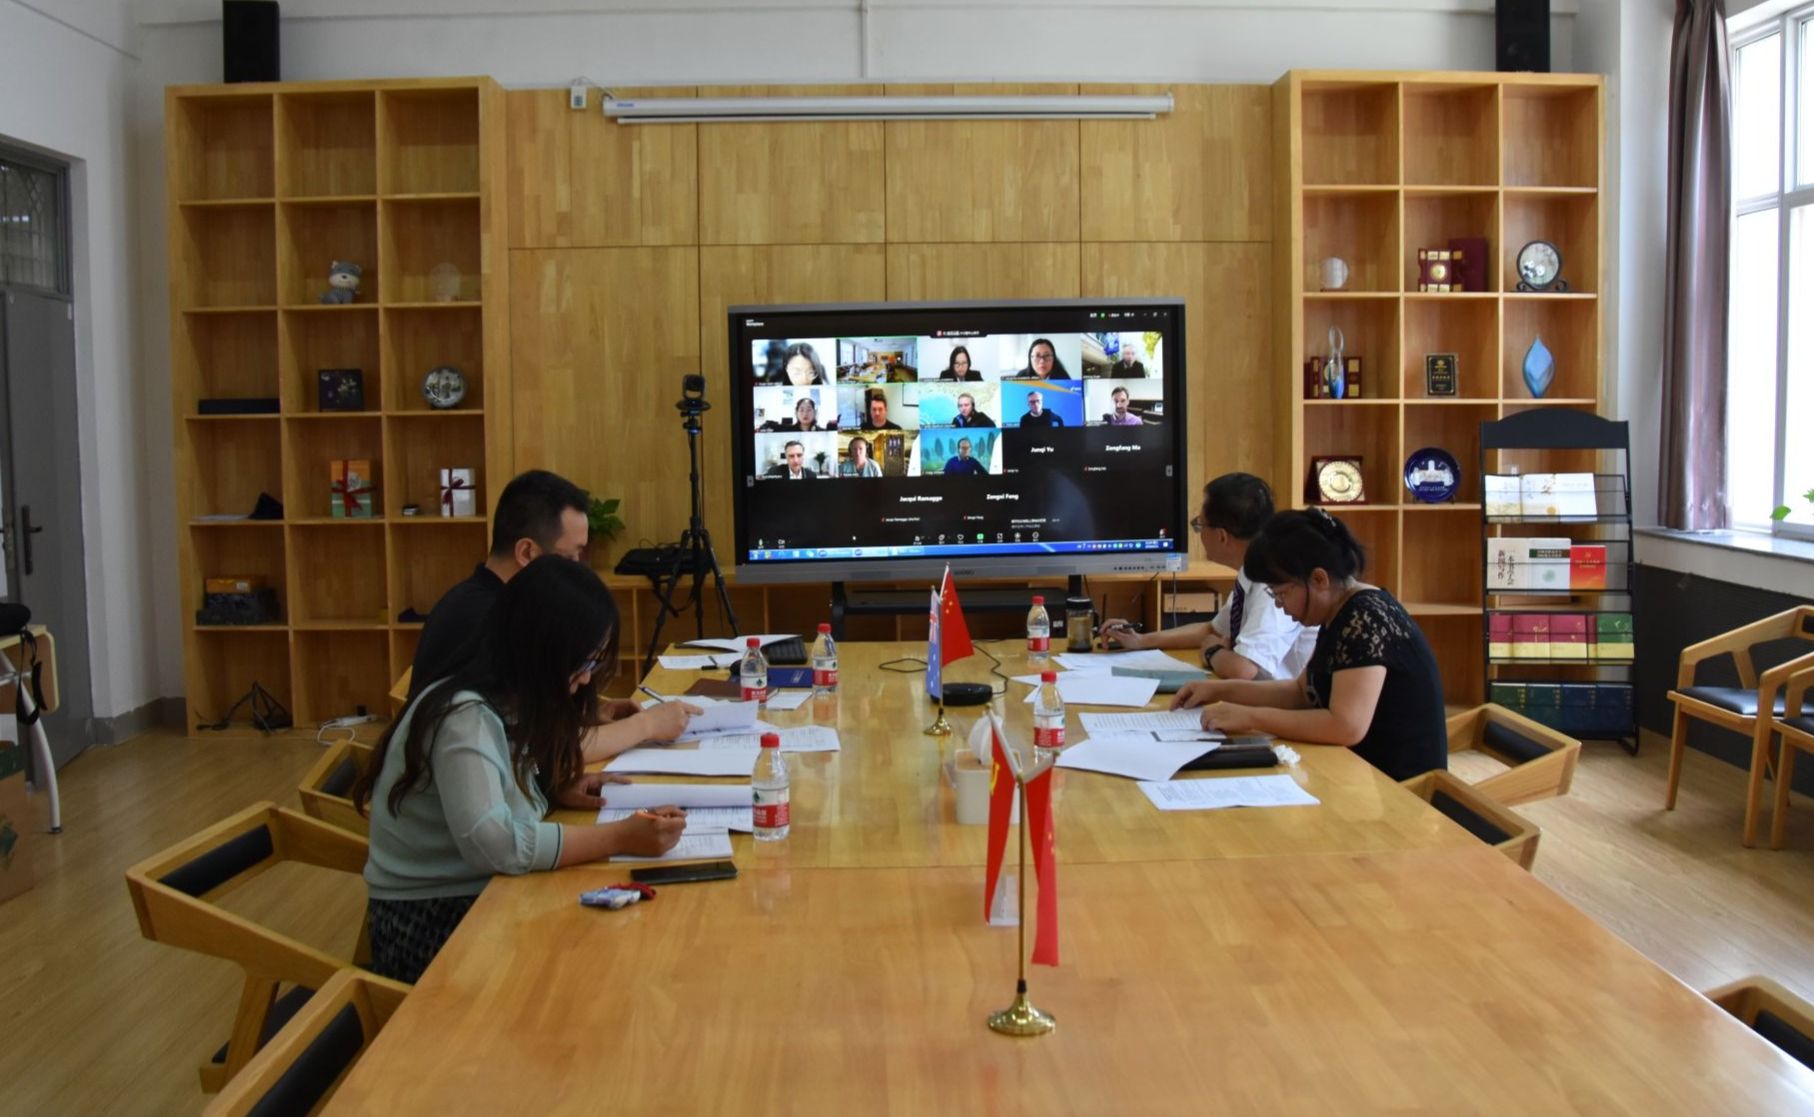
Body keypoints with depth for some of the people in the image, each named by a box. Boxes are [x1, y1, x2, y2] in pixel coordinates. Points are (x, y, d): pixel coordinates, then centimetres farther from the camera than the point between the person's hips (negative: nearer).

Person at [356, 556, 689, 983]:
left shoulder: (508, 702, 4)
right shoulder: (465, 717, -22)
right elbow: (494, 844, -33)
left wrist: (556, 790, -4)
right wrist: (620, 837, -29)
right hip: (432, 922, -8)